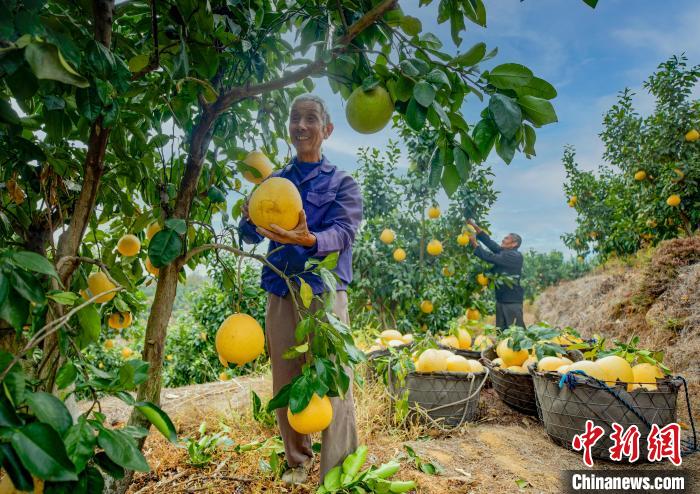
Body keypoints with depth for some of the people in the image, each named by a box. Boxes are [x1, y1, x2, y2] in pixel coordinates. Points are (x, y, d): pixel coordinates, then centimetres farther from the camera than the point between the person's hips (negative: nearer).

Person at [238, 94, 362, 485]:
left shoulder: (342, 183, 4)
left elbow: (344, 232, -13)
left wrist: (308, 239, -34)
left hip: (326, 294, -3)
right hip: (280, 295, 4)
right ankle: (298, 461, 29)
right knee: (286, 385, 11)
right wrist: (252, 223, -18)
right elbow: (249, 234, 7)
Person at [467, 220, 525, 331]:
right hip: (501, 300, 8)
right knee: (501, 331, 11)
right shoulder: (504, 252, 9)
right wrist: (475, 227, -4)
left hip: (513, 301, -8)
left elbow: (491, 258, -20)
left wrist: (475, 244, -15)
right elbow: (490, 242, 1)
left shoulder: (515, 256, -14)